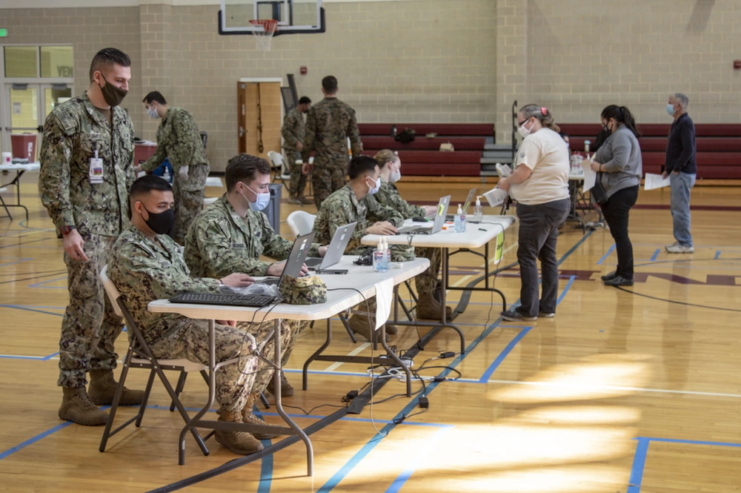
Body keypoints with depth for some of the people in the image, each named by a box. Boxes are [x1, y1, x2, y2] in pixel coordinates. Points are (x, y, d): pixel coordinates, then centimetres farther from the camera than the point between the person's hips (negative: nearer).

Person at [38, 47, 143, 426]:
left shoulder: (122, 118, 13)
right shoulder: (66, 118, -10)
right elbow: (52, 181, -13)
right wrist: (67, 229, -18)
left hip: (121, 230, 7)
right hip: (86, 231, -7)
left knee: (115, 308, 11)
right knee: (87, 310, -7)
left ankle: (103, 380, 24)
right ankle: (72, 395, 2)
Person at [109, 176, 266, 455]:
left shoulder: (162, 240, 16)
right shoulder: (128, 250, -14)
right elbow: (172, 286, -24)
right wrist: (222, 283, -16)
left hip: (188, 318, 9)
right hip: (163, 334, -9)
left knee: (262, 326, 1)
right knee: (243, 343, -26)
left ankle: (243, 409, 10)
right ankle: (228, 423, -8)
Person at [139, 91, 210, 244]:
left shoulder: (179, 115, -8)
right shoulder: (162, 126, 21)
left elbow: (188, 142, -19)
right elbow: (159, 154, 26)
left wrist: (185, 165, -19)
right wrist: (142, 168, 24)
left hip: (193, 168, -10)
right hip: (180, 170, 10)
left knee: (190, 206, -10)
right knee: (177, 207, 12)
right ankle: (178, 239, 20)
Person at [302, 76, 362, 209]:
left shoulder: (315, 109, -4)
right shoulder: (347, 109, 4)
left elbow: (309, 137, -4)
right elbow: (355, 138, 6)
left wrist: (305, 160, 4)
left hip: (321, 161, -3)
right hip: (341, 161, 3)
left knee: (322, 197, -1)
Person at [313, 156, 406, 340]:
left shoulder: (364, 199, 7)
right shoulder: (338, 202, -20)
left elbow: (396, 215, 16)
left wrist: (386, 225, -7)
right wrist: (370, 230, -26)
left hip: (355, 250, 9)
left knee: (404, 254, -6)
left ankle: (374, 312, -1)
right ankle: (362, 317, -13)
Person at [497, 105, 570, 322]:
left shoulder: (534, 140, -13)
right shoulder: (555, 138, 19)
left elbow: (523, 172, -20)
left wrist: (507, 182, -2)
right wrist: (513, 183, 9)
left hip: (539, 206, -10)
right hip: (557, 202, 10)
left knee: (527, 256, -4)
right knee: (547, 255, 14)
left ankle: (528, 310, 1)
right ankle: (547, 307, 19)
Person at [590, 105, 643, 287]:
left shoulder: (622, 135, -14)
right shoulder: (618, 135, 19)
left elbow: (619, 163, -25)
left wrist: (600, 167, -12)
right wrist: (598, 164, 7)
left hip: (622, 191, -11)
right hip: (616, 190, 11)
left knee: (620, 234, -7)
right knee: (618, 233, 16)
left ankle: (626, 276, -2)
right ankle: (621, 271, 24)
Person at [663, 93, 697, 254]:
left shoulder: (685, 123, -14)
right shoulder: (677, 123, 15)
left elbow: (688, 150, -21)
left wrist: (676, 169, -18)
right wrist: (668, 169, 14)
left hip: (683, 173, -10)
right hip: (677, 173, 10)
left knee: (680, 209, -6)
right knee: (677, 209, 13)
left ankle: (685, 244, -1)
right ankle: (681, 241, 20)